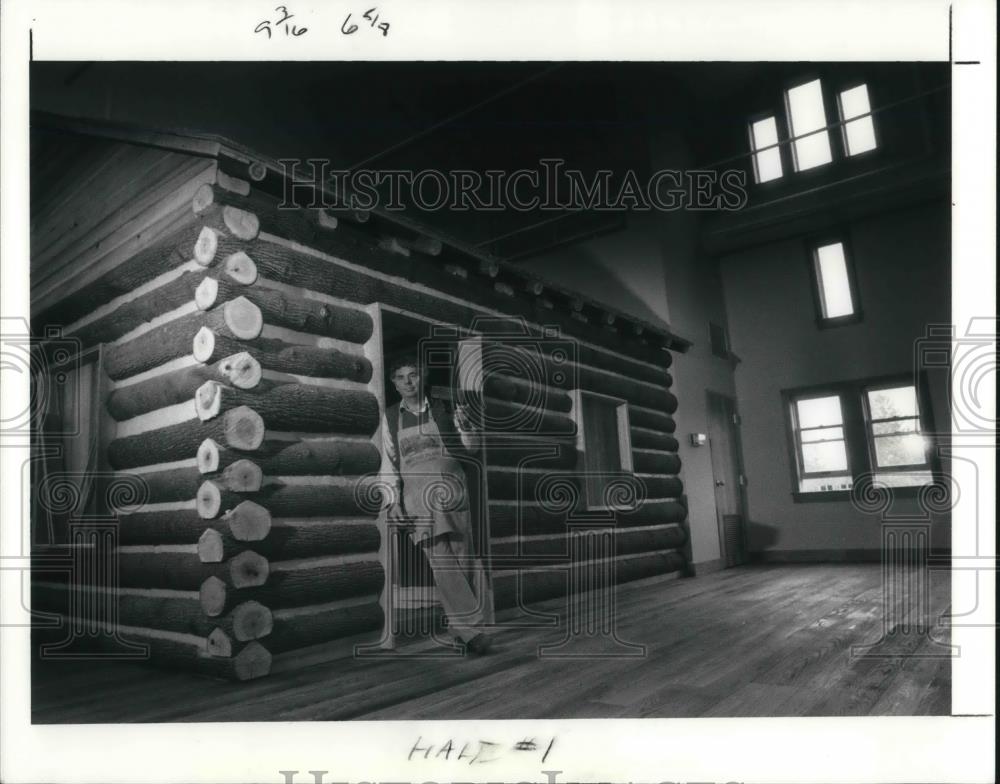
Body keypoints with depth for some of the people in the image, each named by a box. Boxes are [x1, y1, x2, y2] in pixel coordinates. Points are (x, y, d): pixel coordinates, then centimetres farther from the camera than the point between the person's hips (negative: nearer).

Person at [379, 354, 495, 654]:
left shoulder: (443, 408, 10)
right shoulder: (390, 417, 12)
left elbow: (470, 449, 13)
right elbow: (388, 462, 10)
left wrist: (465, 424, -7)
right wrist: (392, 501, 0)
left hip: (449, 485, 0)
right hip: (415, 491, 0)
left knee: (462, 553, -5)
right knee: (439, 559, -11)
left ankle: (469, 627, 5)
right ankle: (471, 627, -7)